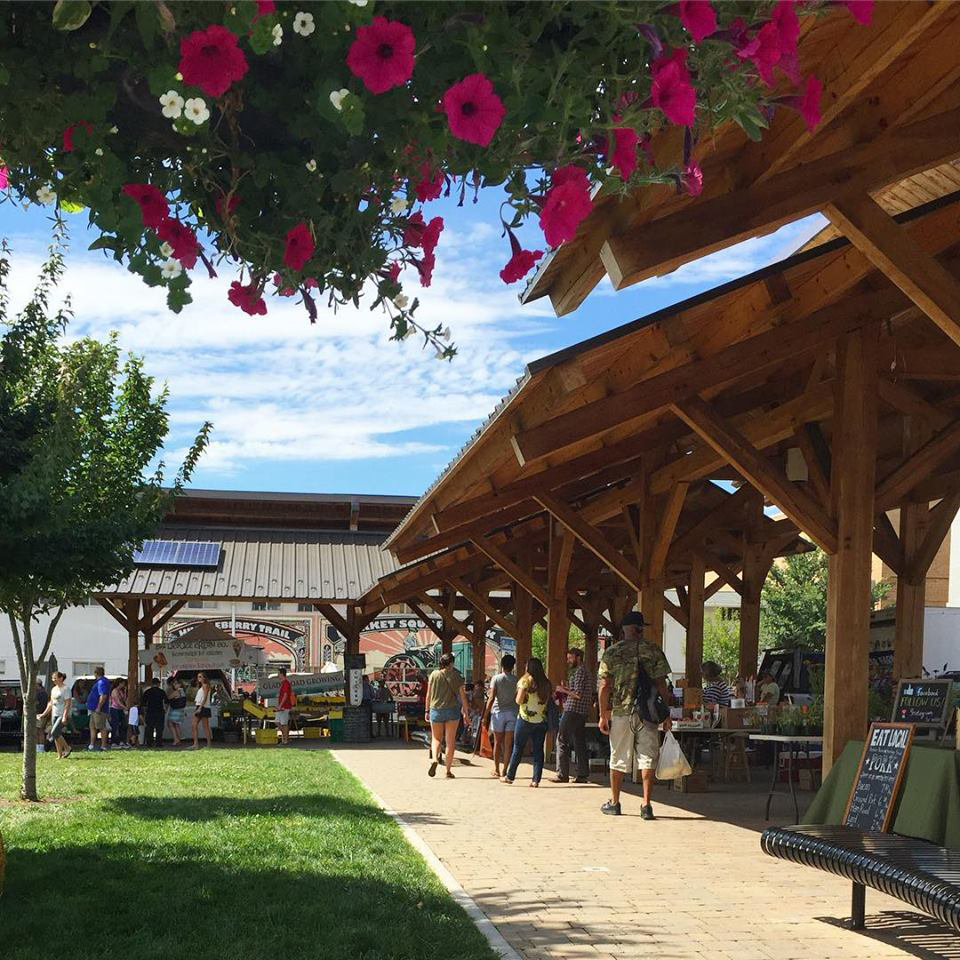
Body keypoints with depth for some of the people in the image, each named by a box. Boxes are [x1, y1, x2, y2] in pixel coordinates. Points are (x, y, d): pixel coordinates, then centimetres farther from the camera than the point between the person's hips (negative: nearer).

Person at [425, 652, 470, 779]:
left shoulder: (434, 675, -1)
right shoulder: (455, 676, -3)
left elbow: (428, 695, 3)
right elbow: (462, 696, -2)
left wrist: (427, 711, 12)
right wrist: (466, 713, 4)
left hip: (436, 711, 1)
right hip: (452, 711, -1)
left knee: (436, 738, 17)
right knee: (450, 741, 6)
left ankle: (434, 759, -10)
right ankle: (448, 771, 6)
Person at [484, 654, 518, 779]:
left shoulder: (496, 679, -5)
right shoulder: (516, 680, 0)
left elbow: (491, 698, -11)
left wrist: (486, 714, -6)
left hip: (498, 712, -1)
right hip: (512, 713, 1)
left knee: (497, 743, 9)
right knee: (508, 744, 3)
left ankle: (497, 770, 14)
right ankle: (505, 770, 1)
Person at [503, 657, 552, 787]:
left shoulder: (526, 680, -8)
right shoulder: (546, 682, 5)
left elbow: (519, 701, -11)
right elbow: (551, 697, 7)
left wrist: (519, 694, 9)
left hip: (525, 719, -3)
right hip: (541, 720, 3)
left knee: (518, 749, 8)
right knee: (538, 750, 4)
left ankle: (510, 776, 16)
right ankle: (536, 779, 0)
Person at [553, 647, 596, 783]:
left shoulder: (580, 671, -12)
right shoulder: (588, 672, 17)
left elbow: (578, 694, -20)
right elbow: (594, 694, 21)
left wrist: (564, 690, -7)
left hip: (572, 711, -9)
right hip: (583, 713, 10)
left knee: (562, 741, -5)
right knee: (580, 743, 10)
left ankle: (562, 774, -7)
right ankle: (583, 775, 8)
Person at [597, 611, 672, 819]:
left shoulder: (612, 652, 0)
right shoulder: (653, 651, 0)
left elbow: (605, 686, -3)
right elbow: (661, 685, 0)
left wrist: (603, 715, 4)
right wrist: (666, 714, 6)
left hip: (620, 711, 1)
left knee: (618, 759, 12)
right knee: (648, 758, 4)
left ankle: (614, 803, 22)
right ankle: (646, 805, -2)